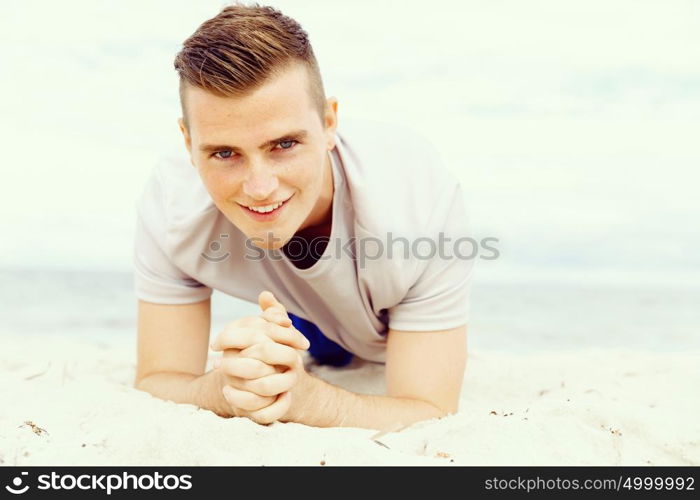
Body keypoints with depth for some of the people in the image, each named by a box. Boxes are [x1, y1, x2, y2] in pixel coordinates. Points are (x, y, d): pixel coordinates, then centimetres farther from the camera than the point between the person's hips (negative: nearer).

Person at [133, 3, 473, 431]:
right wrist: (225, 387, -53)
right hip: (305, 325, 1)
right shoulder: (171, 202, -35)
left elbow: (429, 416, -38)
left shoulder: (422, 199, -42)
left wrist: (300, 395, -58)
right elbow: (154, 383, -29)